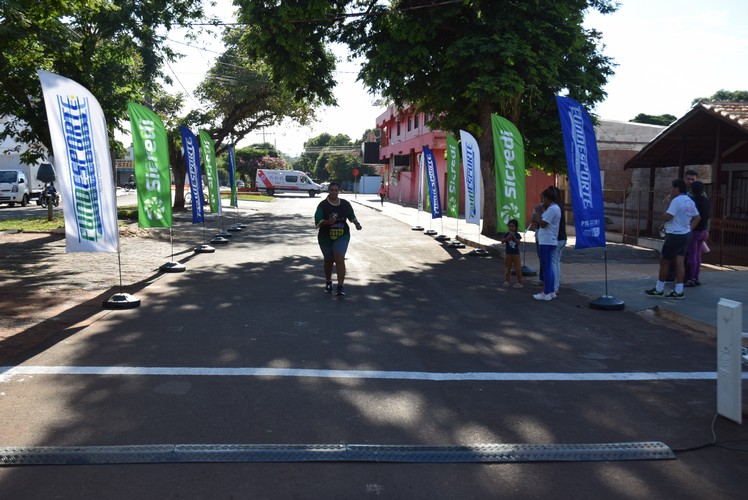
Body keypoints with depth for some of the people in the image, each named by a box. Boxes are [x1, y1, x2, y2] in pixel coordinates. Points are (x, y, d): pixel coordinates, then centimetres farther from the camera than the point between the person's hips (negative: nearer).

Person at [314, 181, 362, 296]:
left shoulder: (345, 204, 1)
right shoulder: (323, 205, -8)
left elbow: (351, 216, 16)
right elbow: (318, 221, -17)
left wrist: (356, 223, -3)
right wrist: (327, 222, -35)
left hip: (342, 236, 0)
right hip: (326, 237, 0)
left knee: (340, 259, -16)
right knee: (329, 261, 15)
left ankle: (340, 287, -17)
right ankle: (328, 282, 40)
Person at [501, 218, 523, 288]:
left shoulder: (517, 235, -3)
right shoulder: (506, 234, 0)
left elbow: (518, 243, -15)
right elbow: (502, 241, -12)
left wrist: (514, 236, -25)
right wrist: (508, 237, -24)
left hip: (516, 254, -2)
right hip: (508, 253, 2)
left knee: (518, 269, -1)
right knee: (507, 268, 9)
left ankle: (519, 282, 5)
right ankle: (507, 281, 20)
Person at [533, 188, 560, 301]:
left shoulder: (552, 209, -16)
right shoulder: (555, 208, 18)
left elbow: (543, 224, -20)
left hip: (547, 242, -11)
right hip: (549, 241, 11)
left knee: (547, 267, -6)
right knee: (548, 267, 16)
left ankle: (546, 293, -2)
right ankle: (551, 291, 23)